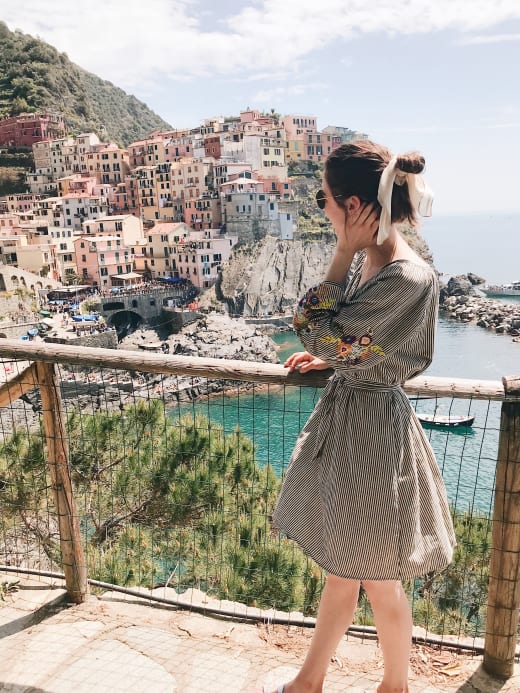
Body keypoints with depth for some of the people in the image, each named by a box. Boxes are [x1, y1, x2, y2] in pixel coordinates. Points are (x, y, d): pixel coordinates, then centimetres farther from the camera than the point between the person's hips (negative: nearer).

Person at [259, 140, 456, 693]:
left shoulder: (408, 278, -26)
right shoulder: (367, 259, 1)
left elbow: (318, 334, -23)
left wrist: (342, 253, -20)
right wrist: (328, 359, 10)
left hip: (372, 431, -9)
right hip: (343, 419, 9)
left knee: (377, 582, 15)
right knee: (341, 569, 24)